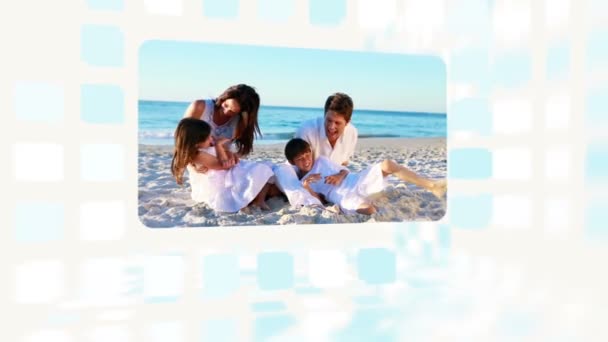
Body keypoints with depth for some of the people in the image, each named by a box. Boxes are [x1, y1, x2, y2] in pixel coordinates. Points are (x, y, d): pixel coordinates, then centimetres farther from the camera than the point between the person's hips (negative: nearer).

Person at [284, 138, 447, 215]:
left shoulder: (321, 160, 16)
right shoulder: (302, 181, 7)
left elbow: (345, 170, 17)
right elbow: (318, 201, -2)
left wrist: (339, 176, -7)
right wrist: (306, 187, -18)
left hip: (356, 182, 4)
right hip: (346, 199, -4)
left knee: (387, 164, -15)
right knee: (368, 209, -40)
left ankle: (431, 185, -15)